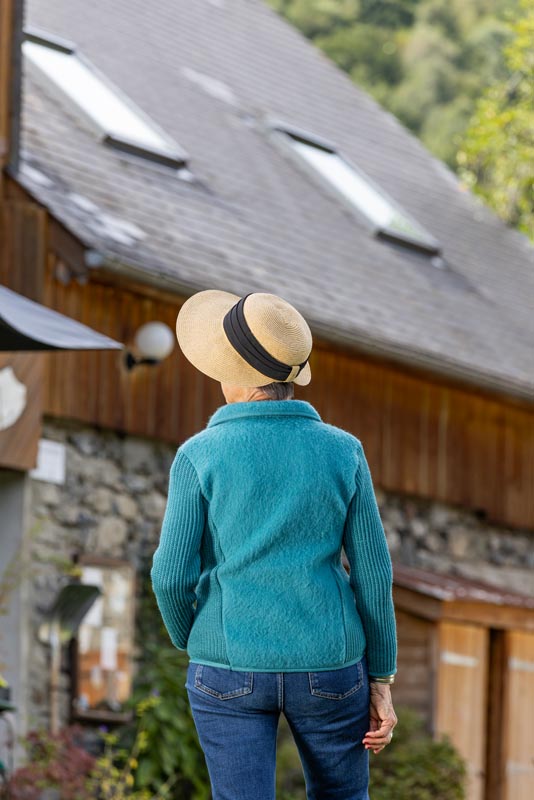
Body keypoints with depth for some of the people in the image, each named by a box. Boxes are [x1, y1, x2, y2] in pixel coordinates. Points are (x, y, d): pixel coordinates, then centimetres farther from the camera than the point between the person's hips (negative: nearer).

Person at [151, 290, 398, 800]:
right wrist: (381, 680, 5)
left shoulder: (200, 456, -9)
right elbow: (372, 572, -2)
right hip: (327, 665, 2)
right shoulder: (343, 452, -4)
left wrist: (187, 640, 12)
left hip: (231, 671, -2)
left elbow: (172, 575, -9)